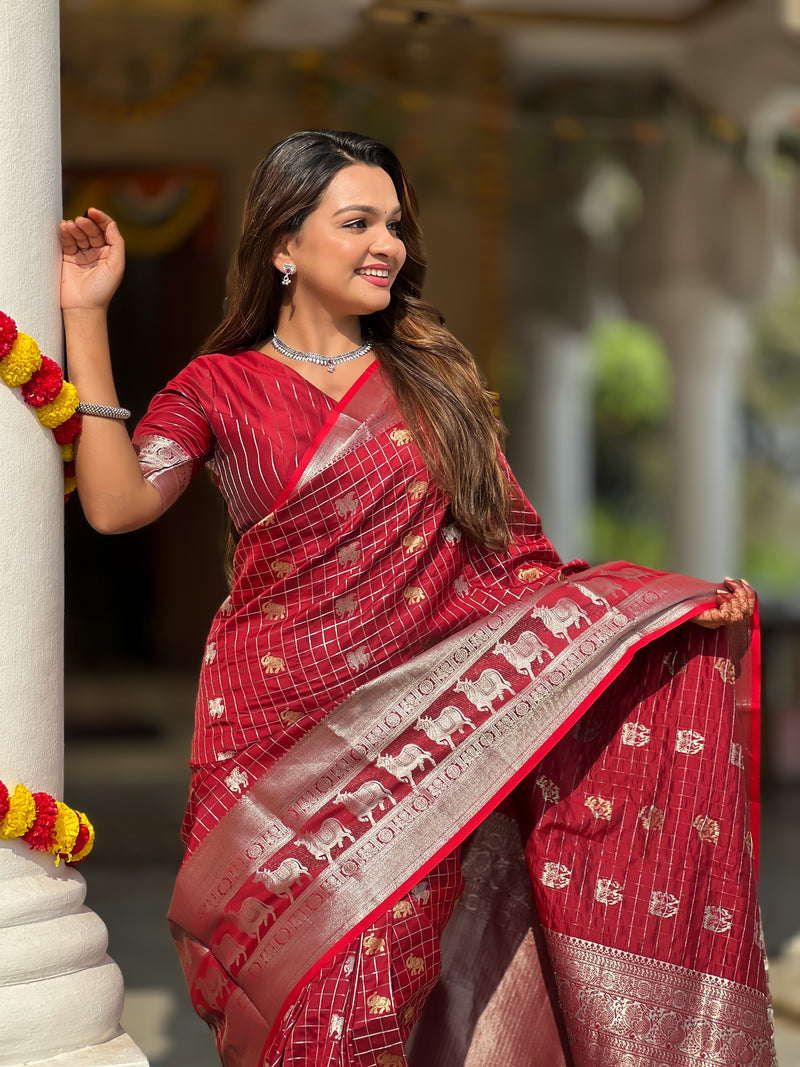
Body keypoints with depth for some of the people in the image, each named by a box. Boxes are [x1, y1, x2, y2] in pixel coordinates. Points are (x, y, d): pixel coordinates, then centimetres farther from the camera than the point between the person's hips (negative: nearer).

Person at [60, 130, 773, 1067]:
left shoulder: (432, 376, 14)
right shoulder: (220, 389, 8)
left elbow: (514, 551, 10)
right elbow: (117, 503, -9)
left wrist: (674, 611, -3)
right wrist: (86, 320, -9)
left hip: (427, 711, 1)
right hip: (286, 724, -1)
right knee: (314, 979, -7)